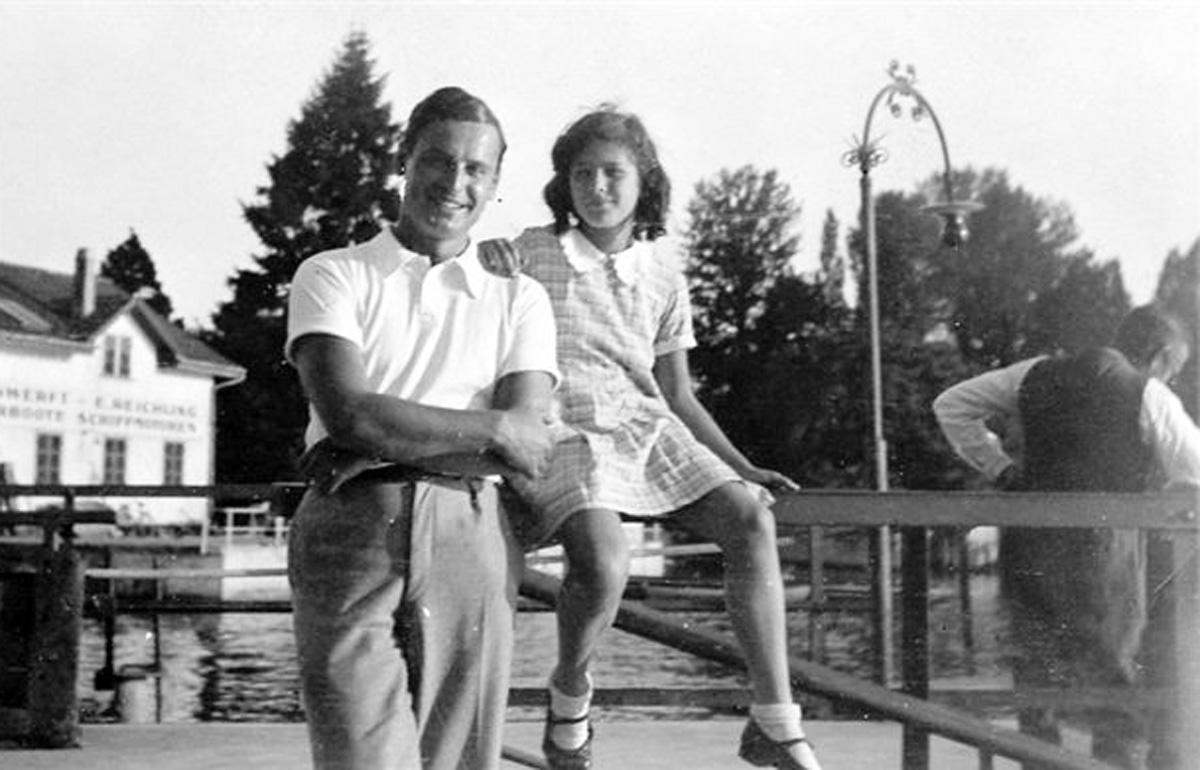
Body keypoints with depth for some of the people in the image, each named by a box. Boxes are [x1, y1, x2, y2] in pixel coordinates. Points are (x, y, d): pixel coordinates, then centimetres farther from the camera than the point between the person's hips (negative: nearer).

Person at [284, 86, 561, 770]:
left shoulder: (520, 298, 17)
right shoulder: (334, 276, 12)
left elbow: (532, 444, 2)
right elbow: (346, 412, -5)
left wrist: (380, 443, -6)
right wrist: (494, 430, -3)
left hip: (471, 535, 2)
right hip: (351, 533, -2)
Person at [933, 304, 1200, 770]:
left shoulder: (1038, 375, 10)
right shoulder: (1149, 397, -4)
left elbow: (951, 406, 17)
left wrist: (999, 469, 13)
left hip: (1025, 552, 4)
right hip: (1100, 559, -4)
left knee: (1037, 683, 15)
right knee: (1119, 694, 7)